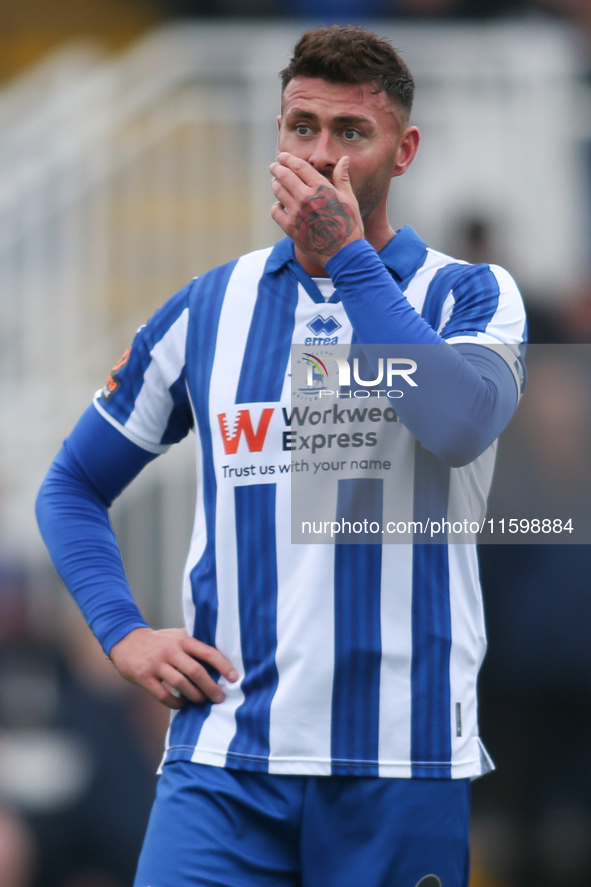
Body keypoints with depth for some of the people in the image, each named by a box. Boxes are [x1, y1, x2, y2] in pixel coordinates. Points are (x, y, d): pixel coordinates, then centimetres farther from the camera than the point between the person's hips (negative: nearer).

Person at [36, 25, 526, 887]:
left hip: (404, 759, -1)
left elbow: (462, 422, -19)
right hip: (226, 753, 1)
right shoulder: (210, 308, 11)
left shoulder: (469, 296, 4)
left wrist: (349, 258, -15)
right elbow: (73, 486, 19)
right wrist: (123, 633, 3)